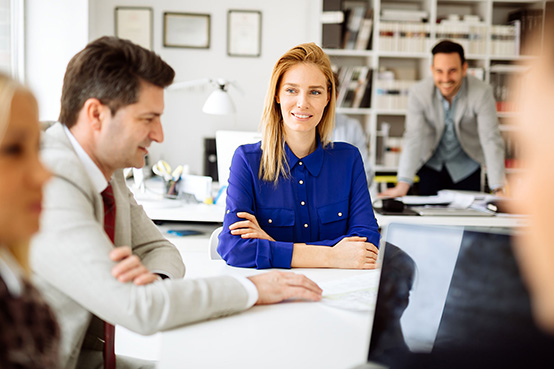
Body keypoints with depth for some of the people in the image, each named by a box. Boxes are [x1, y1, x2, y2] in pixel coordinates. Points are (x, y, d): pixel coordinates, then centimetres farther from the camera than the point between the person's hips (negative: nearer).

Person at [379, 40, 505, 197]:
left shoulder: (482, 93, -24)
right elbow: (413, 138, -23)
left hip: (466, 167, 0)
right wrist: (403, 185, -33)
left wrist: (498, 190, -32)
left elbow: (491, 140, -25)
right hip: (431, 165, 0)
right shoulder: (418, 93, -21)